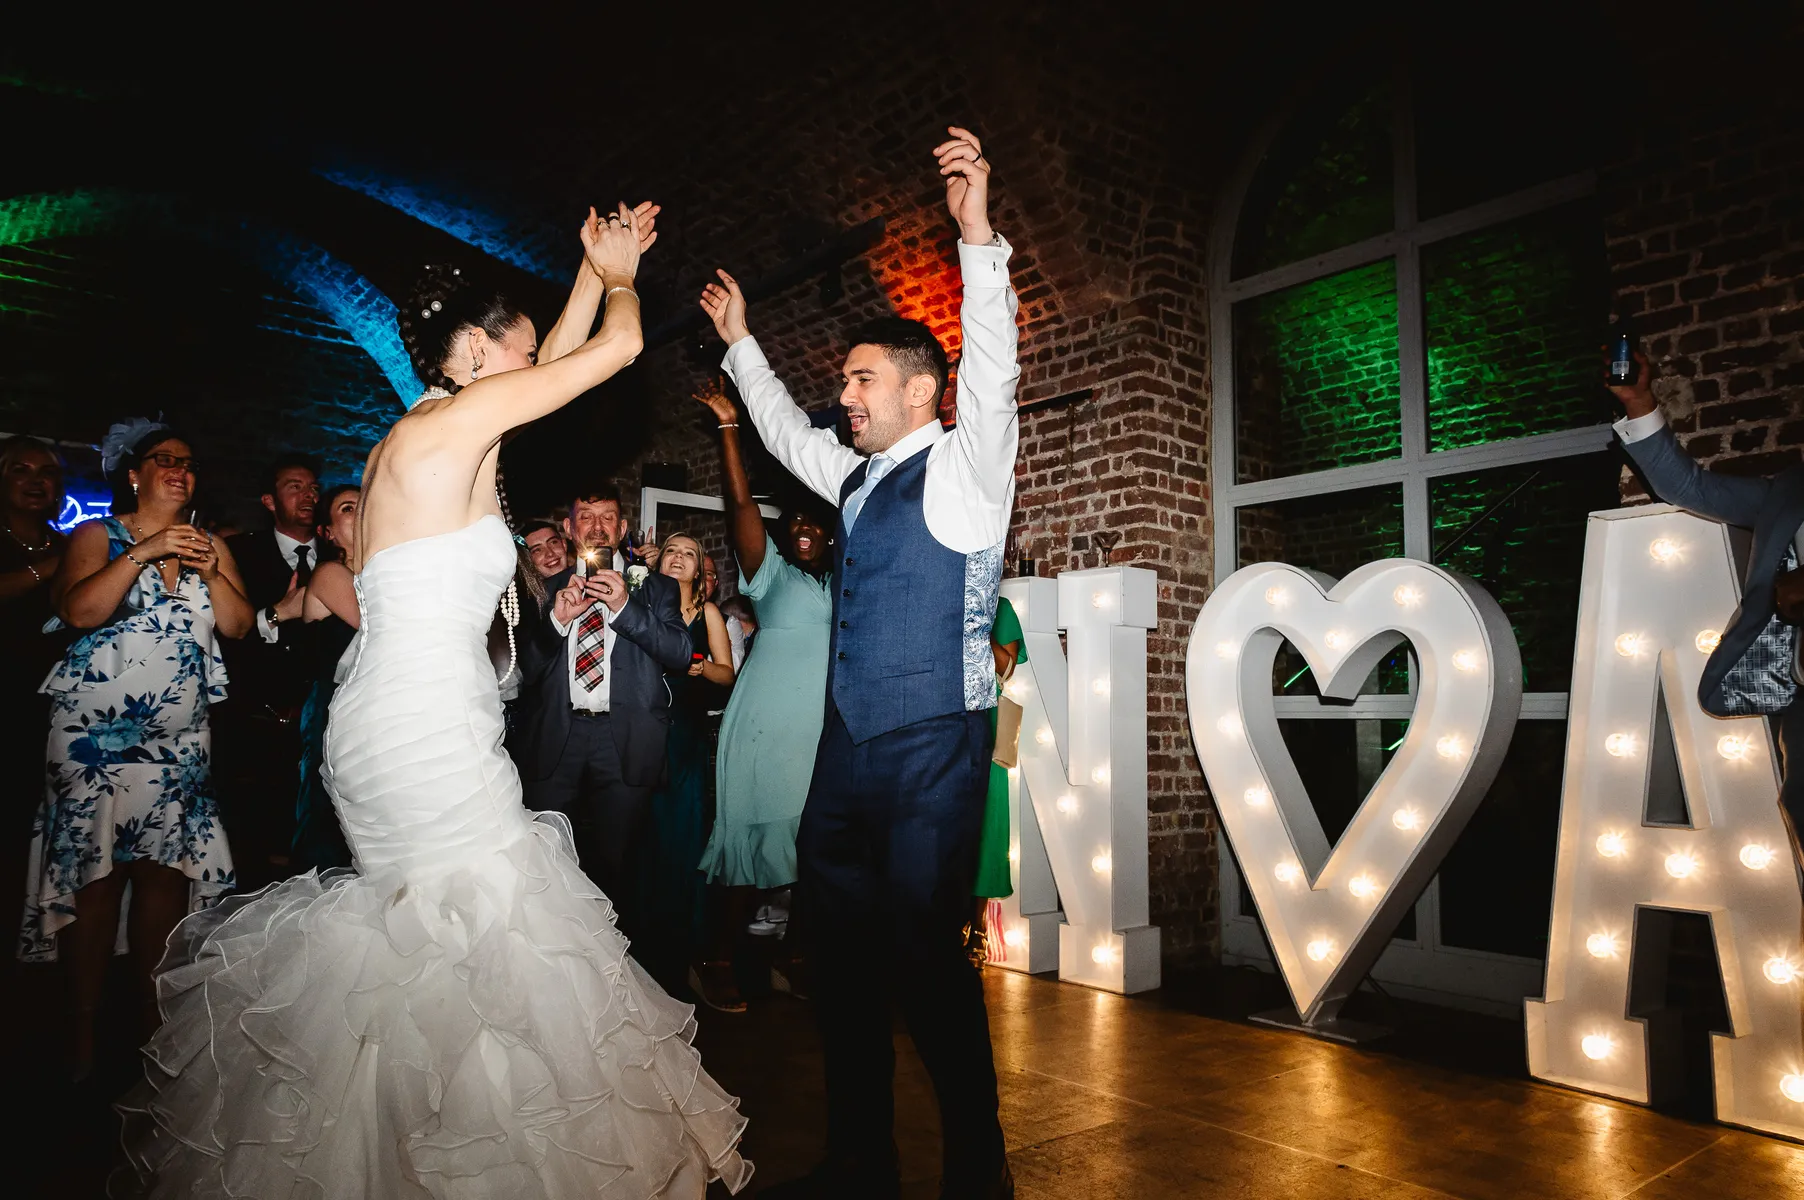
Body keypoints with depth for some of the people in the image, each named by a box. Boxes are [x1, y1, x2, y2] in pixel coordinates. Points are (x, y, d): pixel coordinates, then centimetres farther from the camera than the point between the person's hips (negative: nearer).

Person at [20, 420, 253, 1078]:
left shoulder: (210, 546, 16)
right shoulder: (97, 536, 7)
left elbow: (238, 625, 7)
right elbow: (78, 611, -10)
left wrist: (210, 570, -8)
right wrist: (143, 553, -17)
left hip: (180, 739, 3)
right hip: (96, 731, -3)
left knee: (168, 870, -3)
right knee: (96, 874, -6)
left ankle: (152, 1018, 8)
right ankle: (83, 1034, 2)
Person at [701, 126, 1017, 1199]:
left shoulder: (963, 468, -3)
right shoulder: (857, 477, 16)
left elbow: (993, 368, -17)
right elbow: (786, 432, 31)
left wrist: (978, 233, -27)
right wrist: (741, 342, 33)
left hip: (933, 752, -8)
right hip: (847, 748, 8)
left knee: (926, 956, -4)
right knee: (840, 950, 11)